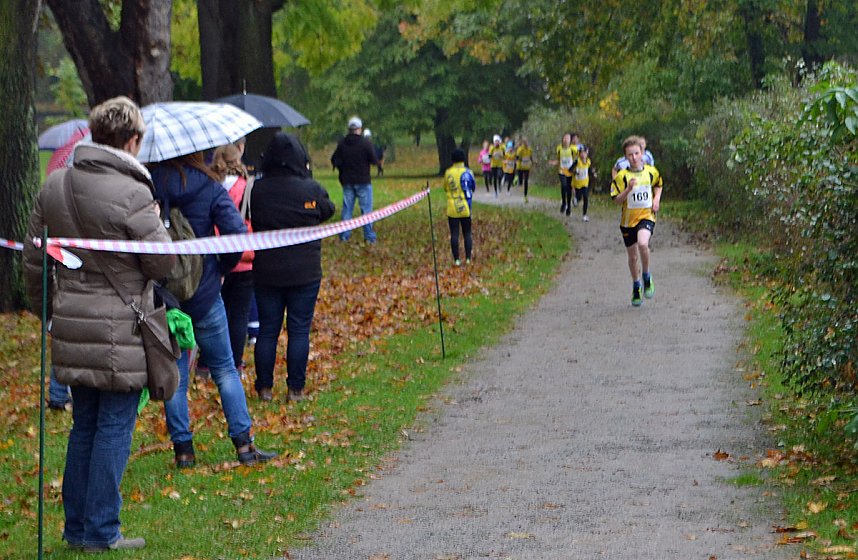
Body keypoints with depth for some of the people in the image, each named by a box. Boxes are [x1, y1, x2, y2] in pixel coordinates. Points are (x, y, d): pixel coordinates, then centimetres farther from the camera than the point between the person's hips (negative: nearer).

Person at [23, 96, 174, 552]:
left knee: (84, 425, 17)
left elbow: (33, 259, 11)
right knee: (114, 428, 3)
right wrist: (155, 225, 7)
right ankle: (100, 532, 6)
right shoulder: (132, 195, -17)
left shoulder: (54, 186, 4)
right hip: (120, 332, -6)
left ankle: (76, 526, 22)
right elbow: (163, 263, -11)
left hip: (71, 327, 6)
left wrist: (47, 309, 23)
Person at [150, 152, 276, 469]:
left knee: (174, 374, 10)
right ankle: (244, 445, 8)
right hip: (204, 293, -1)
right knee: (224, 369, 12)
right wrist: (223, 267, 1)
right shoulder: (209, 188, -9)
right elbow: (237, 232, -16)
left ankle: (183, 450, 11)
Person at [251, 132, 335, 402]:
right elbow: (328, 211, 8)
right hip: (305, 273, -2)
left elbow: (250, 221, 5)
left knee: (267, 329, 10)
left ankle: (264, 387, 14)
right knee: (299, 330, 5)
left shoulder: (257, 190, -7)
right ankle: (295, 388, 6)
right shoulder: (311, 190, -11)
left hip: (266, 272, 2)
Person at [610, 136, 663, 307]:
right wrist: (629, 189, -24)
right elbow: (617, 200, -9)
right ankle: (636, 288, 33)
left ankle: (647, 277, -8)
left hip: (646, 216, -1)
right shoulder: (622, 176, -7)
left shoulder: (651, 172, -1)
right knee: (633, 256, 11)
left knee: (643, 243, -30)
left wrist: (657, 198, 3)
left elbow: (658, 185, 21)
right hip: (628, 220, 1)